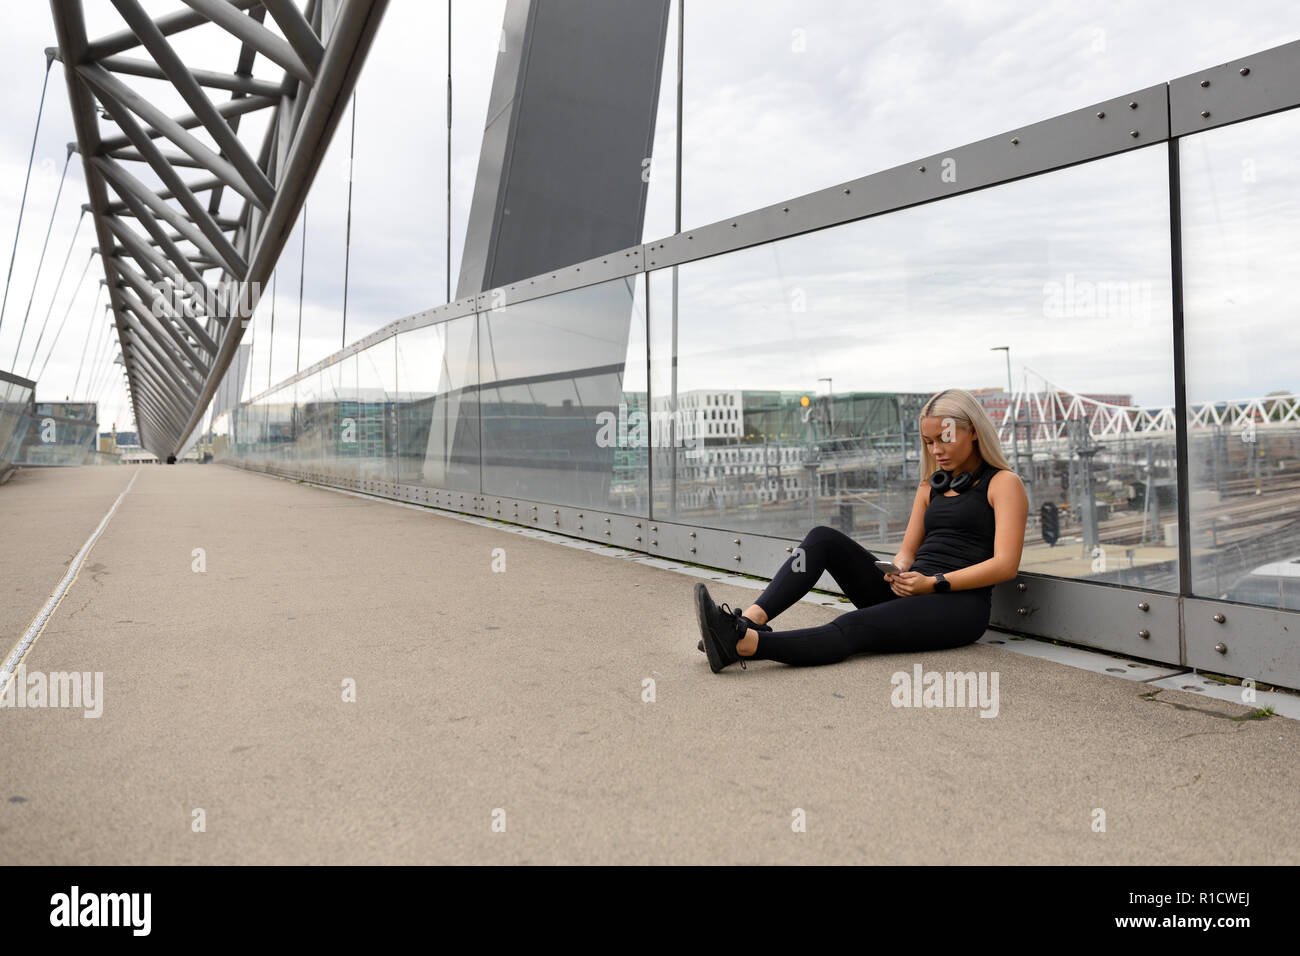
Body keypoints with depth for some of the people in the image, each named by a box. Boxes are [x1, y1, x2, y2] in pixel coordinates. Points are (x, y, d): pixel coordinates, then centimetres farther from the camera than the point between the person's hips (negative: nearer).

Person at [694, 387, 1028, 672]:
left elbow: (1005, 565, -9)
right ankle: (751, 619, -33)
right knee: (824, 538, -15)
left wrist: (934, 583, -18)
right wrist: (899, 571, -8)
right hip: (909, 592, 7)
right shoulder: (932, 485, 22)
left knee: (853, 628, -34)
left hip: (960, 605, -7)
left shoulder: (1004, 483, 3)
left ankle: (742, 644, -55)